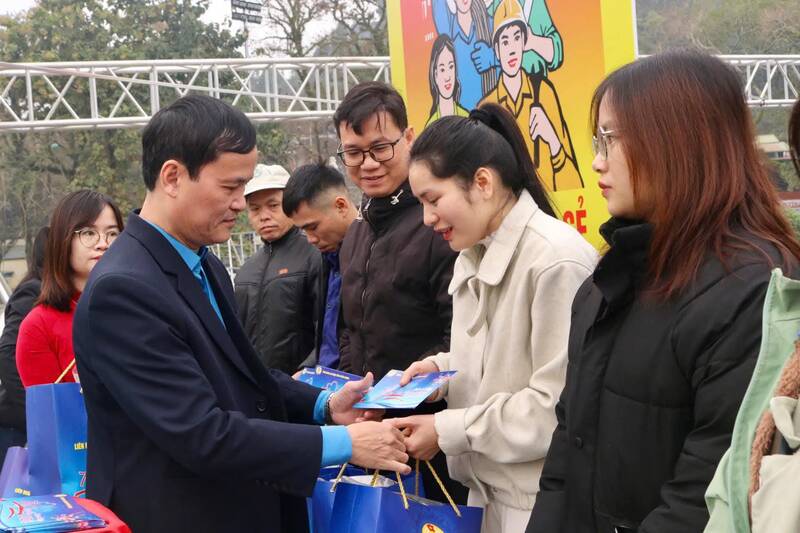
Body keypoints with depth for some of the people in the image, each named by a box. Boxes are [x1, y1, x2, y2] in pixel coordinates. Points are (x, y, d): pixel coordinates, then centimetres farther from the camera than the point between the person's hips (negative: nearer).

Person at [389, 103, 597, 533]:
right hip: (487, 488, 8)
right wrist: (443, 368, 0)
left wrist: (447, 431, -17)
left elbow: (558, 405, -21)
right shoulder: (472, 258, 9)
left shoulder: (558, 259, -19)